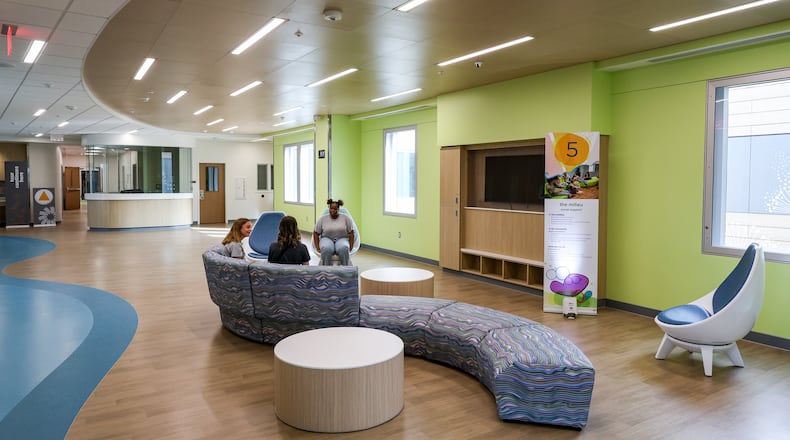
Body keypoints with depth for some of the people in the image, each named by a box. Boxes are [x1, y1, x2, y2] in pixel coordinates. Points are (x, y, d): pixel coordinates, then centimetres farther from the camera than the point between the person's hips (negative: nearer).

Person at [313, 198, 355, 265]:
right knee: (326, 249, -36)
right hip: (327, 239, 0)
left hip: (341, 239, 0)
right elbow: (316, 233, 5)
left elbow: (351, 233, 1)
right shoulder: (323, 219, 4)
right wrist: (317, 247, -7)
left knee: (344, 248, -36)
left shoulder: (345, 218, 2)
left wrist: (351, 247, -9)